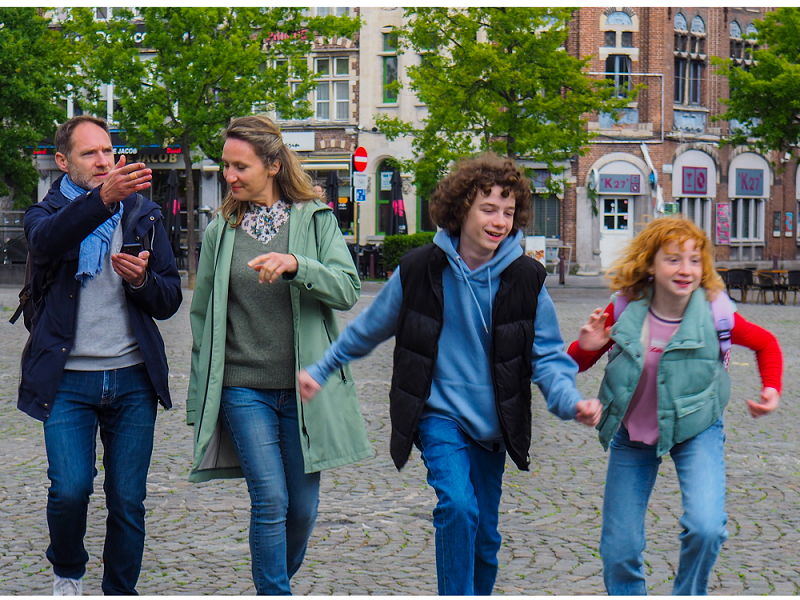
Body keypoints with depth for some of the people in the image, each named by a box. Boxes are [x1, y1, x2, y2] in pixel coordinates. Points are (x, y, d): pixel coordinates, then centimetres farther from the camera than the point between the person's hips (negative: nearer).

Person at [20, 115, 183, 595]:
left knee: (128, 501, 2)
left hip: (132, 379, 2)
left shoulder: (144, 215, 13)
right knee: (70, 488, -13)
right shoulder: (47, 214, 6)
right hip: (68, 380, -2)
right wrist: (103, 198, -38)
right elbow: (47, 240, -22)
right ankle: (68, 572, 16)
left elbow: (169, 302, 12)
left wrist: (142, 280, -11)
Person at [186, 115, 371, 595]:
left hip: (304, 386, 0)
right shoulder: (221, 231, 8)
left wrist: (295, 265, -26)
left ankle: (280, 581, 31)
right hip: (243, 387, 0)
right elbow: (204, 316, 12)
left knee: (303, 507, 6)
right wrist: (200, 400, 10)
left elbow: (348, 289, -8)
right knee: (270, 500, -11)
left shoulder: (316, 219, 4)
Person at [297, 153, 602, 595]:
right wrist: (320, 370, 12)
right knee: (458, 505, -24)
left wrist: (570, 402, -21)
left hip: (492, 424, 3)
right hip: (439, 414, -2)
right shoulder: (420, 270, -9)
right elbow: (368, 329, 7)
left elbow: (547, 355, -2)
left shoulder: (526, 278, -6)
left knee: (484, 535, 10)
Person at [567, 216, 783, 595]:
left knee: (706, 527, -23)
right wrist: (586, 347, -24)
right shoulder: (626, 310, -14)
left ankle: (688, 595, 6)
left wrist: (772, 390, -12)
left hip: (696, 429, -2)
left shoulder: (714, 313, -18)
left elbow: (766, 343, 3)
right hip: (632, 432, 2)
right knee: (619, 551, 1)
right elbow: (577, 364, -2)